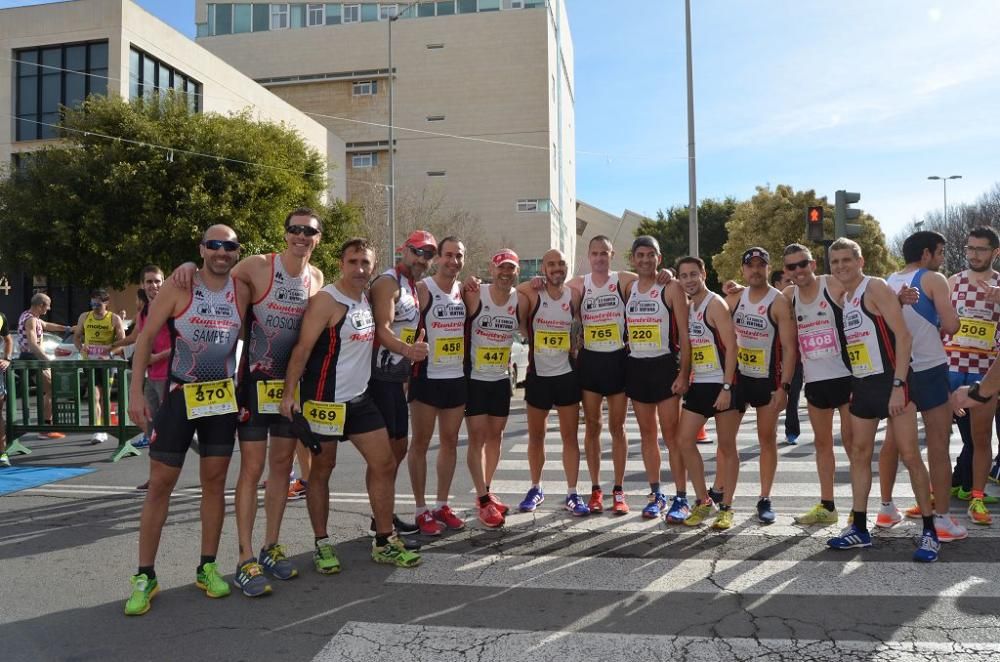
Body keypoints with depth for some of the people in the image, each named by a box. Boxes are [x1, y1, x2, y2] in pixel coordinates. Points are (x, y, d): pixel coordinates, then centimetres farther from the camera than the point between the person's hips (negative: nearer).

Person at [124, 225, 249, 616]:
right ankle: (145, 576, 13)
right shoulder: (178, 288, -7)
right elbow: (146, 337, -5)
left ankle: (207, 568, 19)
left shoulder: (242, 292, 0)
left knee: (214, 482, 7)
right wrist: (136, 390, -11)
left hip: (223, 396, 2)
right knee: (160, 483, 2)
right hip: (179, 395, -2)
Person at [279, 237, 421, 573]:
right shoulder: (326, 301, -15)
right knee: (321, 471, 7)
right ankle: (322, 545, 21)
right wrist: (288, 392, -23)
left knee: (384, 464, 6)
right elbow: (302, 348, -18)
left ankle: (384, 543, 17)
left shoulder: (367, 299, 8)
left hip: (360, 398, 8)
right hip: (325, 401, -7)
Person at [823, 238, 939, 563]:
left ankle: (929, 531, 8)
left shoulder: (875, 288, -10)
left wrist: (898, 385, -22)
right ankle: (859, 528, 18)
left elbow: (903, 336, -17)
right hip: (861, 386, 8)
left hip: (890, 382, -8)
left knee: (909, 455, -4)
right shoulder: (842, 298, 13)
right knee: (859, 454, 10)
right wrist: (851, 386, 13)